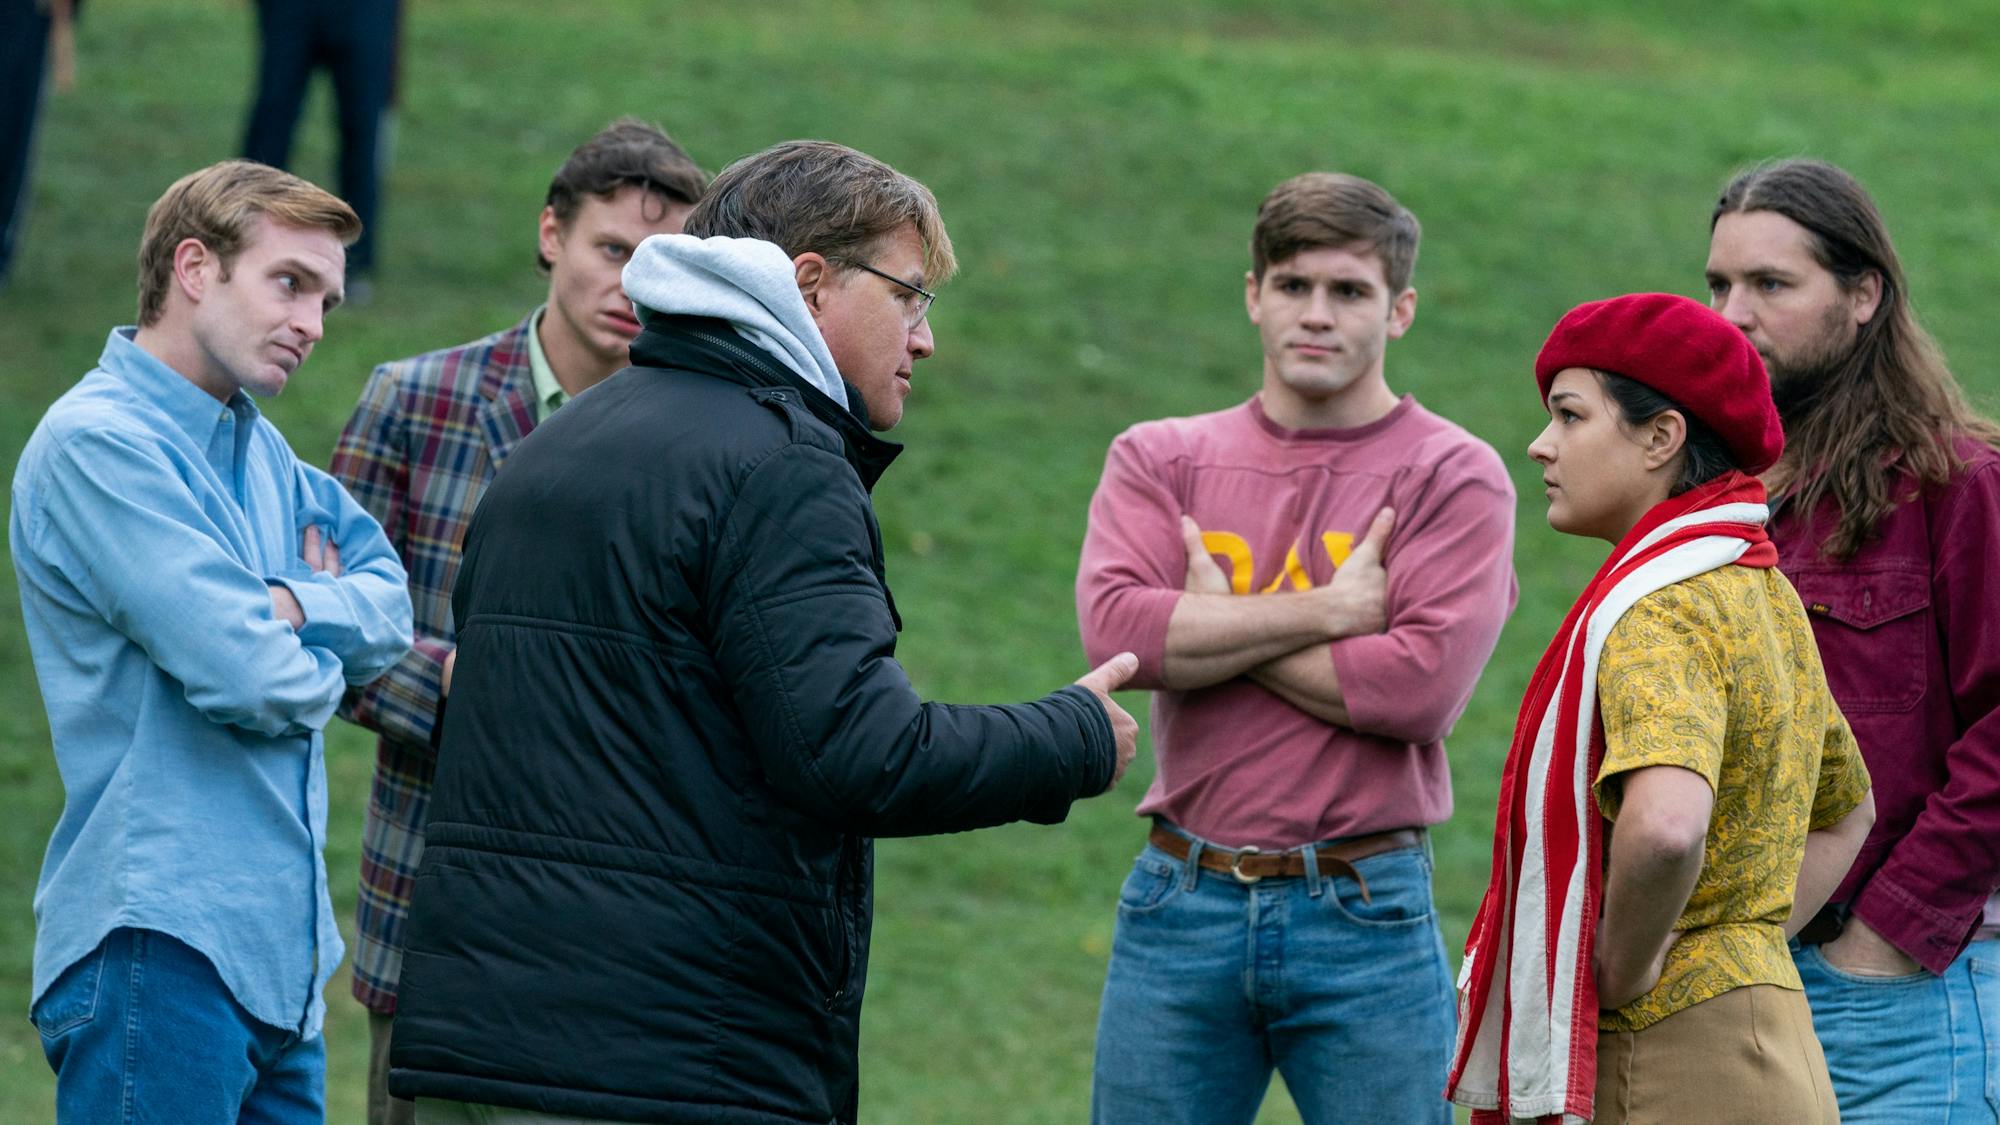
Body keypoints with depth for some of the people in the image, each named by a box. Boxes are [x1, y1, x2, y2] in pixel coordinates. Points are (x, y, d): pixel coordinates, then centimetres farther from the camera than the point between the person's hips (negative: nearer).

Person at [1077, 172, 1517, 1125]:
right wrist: (1322, 612, -11)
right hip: (1182, 903, 2)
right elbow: (1115, 628, -9)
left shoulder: (1453, 476, 1)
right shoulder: (1159, 460, 9)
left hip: (1365, 912, -2)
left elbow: (1423, 686, -14)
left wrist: (1212, 629, -7)